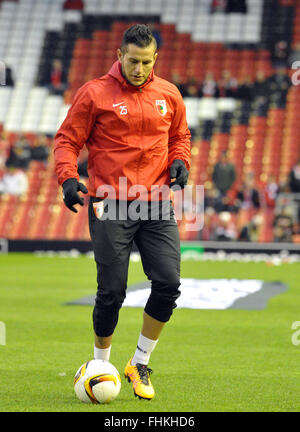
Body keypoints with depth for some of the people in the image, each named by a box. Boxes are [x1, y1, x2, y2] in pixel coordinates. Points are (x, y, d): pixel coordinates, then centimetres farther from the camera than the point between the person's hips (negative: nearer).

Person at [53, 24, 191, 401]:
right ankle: (100, 365, 19)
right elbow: (67, 140, 1)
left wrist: (180, 162, 2)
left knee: (168, 285, -7)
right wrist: (68, 178, -16)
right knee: (112, 292, -3)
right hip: (110, 205, -3)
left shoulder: (168, 95, 9)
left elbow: (180, 136, 23)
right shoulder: (95, 93, -2)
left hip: (156, 205, 3)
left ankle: (140, 364, 11)